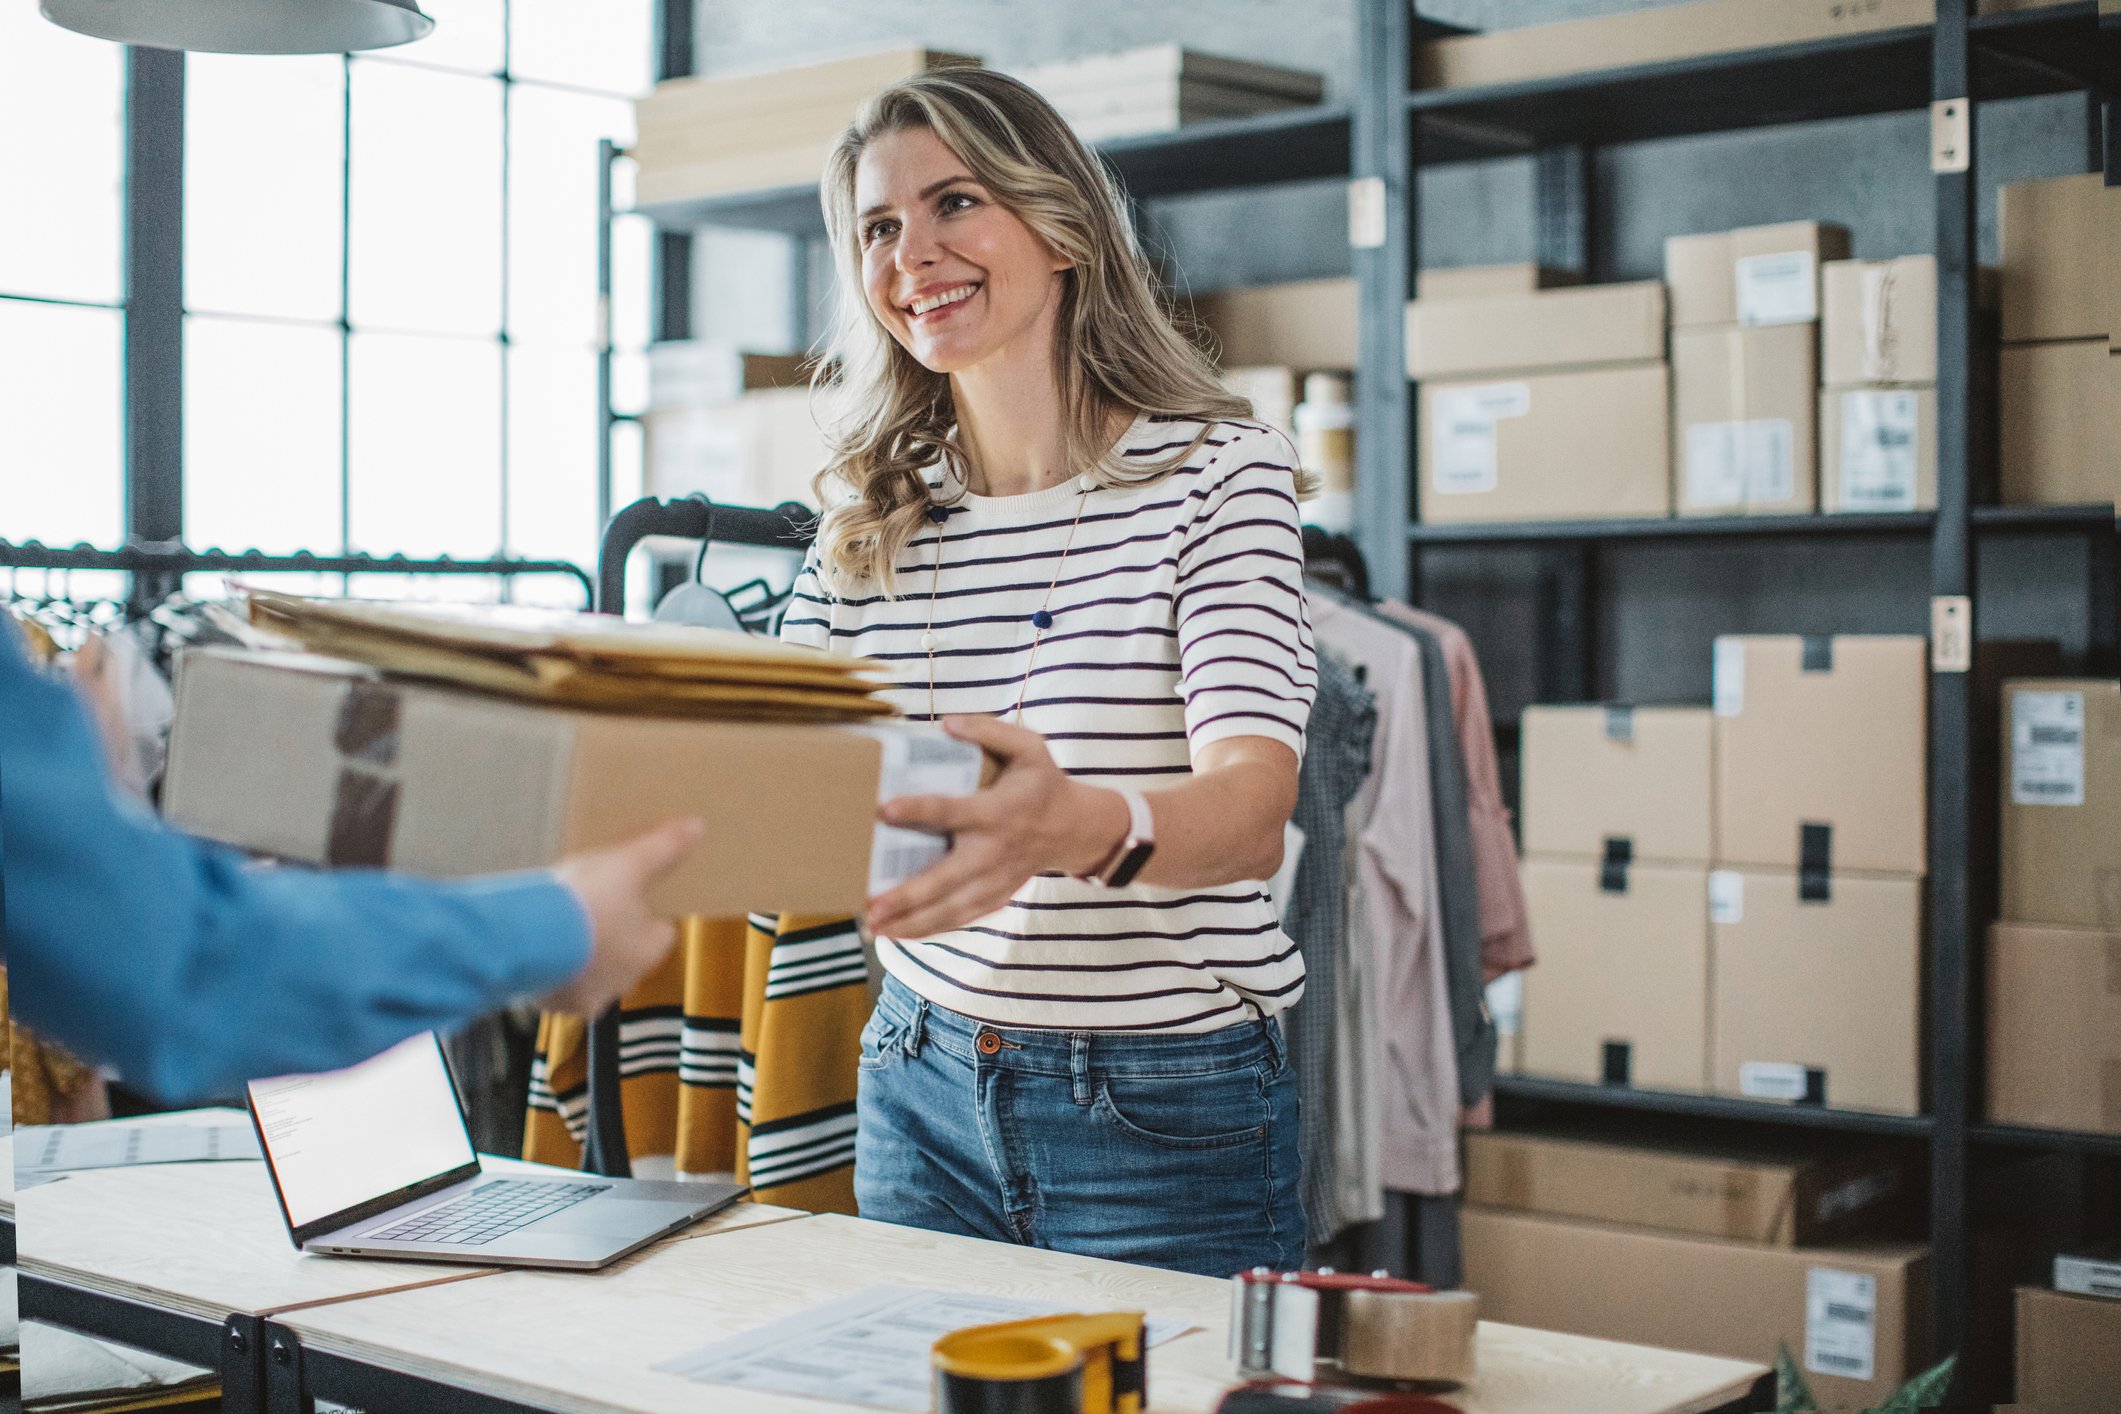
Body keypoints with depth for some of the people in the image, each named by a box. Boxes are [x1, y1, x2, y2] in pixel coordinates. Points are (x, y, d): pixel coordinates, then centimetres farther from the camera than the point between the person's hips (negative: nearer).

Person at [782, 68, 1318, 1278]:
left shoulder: (1216, 467, -9)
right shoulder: (869, 514, 6)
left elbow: (1254, 805, -23)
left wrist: (1082, 828, -45)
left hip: (1167, 1117, -4)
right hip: (925, 1087, 4)